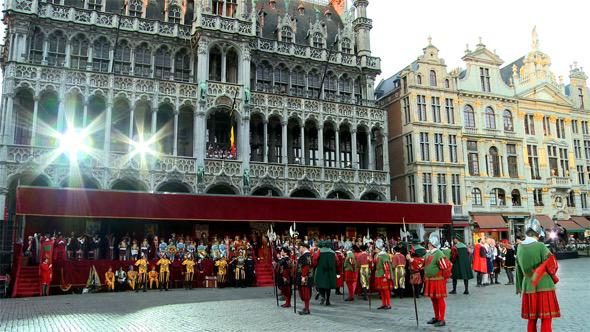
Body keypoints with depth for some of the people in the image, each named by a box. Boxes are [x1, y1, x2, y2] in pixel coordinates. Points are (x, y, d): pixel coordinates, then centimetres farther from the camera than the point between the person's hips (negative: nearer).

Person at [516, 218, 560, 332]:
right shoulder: (540, 246, -13)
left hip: (528, 288, 5)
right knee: (546, 320, 4)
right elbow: (551, 266, -10)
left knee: (531, 320, 14)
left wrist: (520, 287, 20)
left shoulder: (520, 248, 3)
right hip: (544, 287, -4)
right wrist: (552, 278, 11)